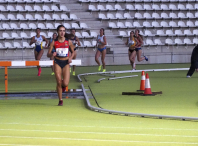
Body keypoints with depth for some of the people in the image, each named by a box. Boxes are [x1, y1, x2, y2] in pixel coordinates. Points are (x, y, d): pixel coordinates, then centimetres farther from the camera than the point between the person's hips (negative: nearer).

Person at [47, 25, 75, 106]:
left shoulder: (68, 42, 1)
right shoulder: (54, 42, -1)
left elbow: (73, 52, 15)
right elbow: (48, 54, 0)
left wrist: (70, 57, -5)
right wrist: (52, 54, -23)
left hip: (66, 63, 0)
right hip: (57, 63, 0)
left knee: (65, 83, -13)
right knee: (59, 82, -5)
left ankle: (63, 85, 26)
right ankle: (60, 100, 11)